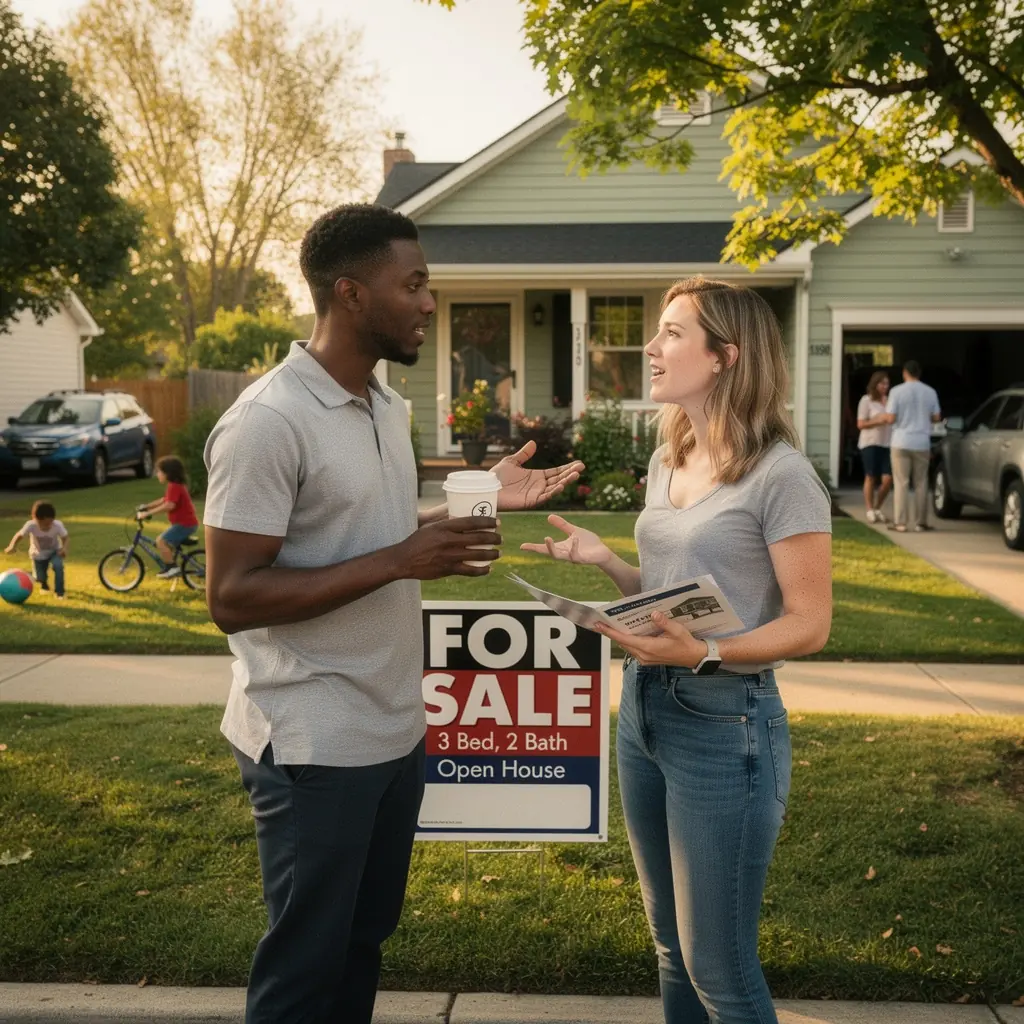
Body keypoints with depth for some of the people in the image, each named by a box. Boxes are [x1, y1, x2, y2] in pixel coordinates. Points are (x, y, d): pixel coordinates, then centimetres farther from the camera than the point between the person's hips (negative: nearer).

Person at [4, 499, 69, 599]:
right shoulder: (31, 525, -33)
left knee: (58, 566, -29)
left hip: (54, 551, -1)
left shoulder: (58, 525, -31)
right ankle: (44, 585, 42)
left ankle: (59, 592, -11)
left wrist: (64, 548, -35)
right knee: (40, 578, 1)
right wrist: (12, 546, -39)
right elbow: (19, 535, -21)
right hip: (38, 554, 1)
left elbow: (65, 538, -15)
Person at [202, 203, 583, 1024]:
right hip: (314, 744, -8)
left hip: (395, 728, 8)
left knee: (362, 941, 21)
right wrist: (400, 562, -26)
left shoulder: (388, 406, 8)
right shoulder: (267, 421, -19)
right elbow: (232, 597, -22)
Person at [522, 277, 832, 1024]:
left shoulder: (780, 474, -15)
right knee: (673, 947, 20)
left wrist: (705, 654, -29)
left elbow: (809, 624, -15)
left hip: (726, 724, -8)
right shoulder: (667, 463, 9)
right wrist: (604, 560, -2)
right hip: (644, 709, 8)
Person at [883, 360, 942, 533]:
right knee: (921, 483, 9)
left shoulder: (897, 391, -7)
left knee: (901, 483, 1)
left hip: (901, 442, -2)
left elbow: (890, 418, -10)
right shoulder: (930, 392, 2)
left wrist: (886, 413, 12)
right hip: (922, 443, 2)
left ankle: (900, 522, -1)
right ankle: (921, 522, 10)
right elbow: (936, 418, 7)